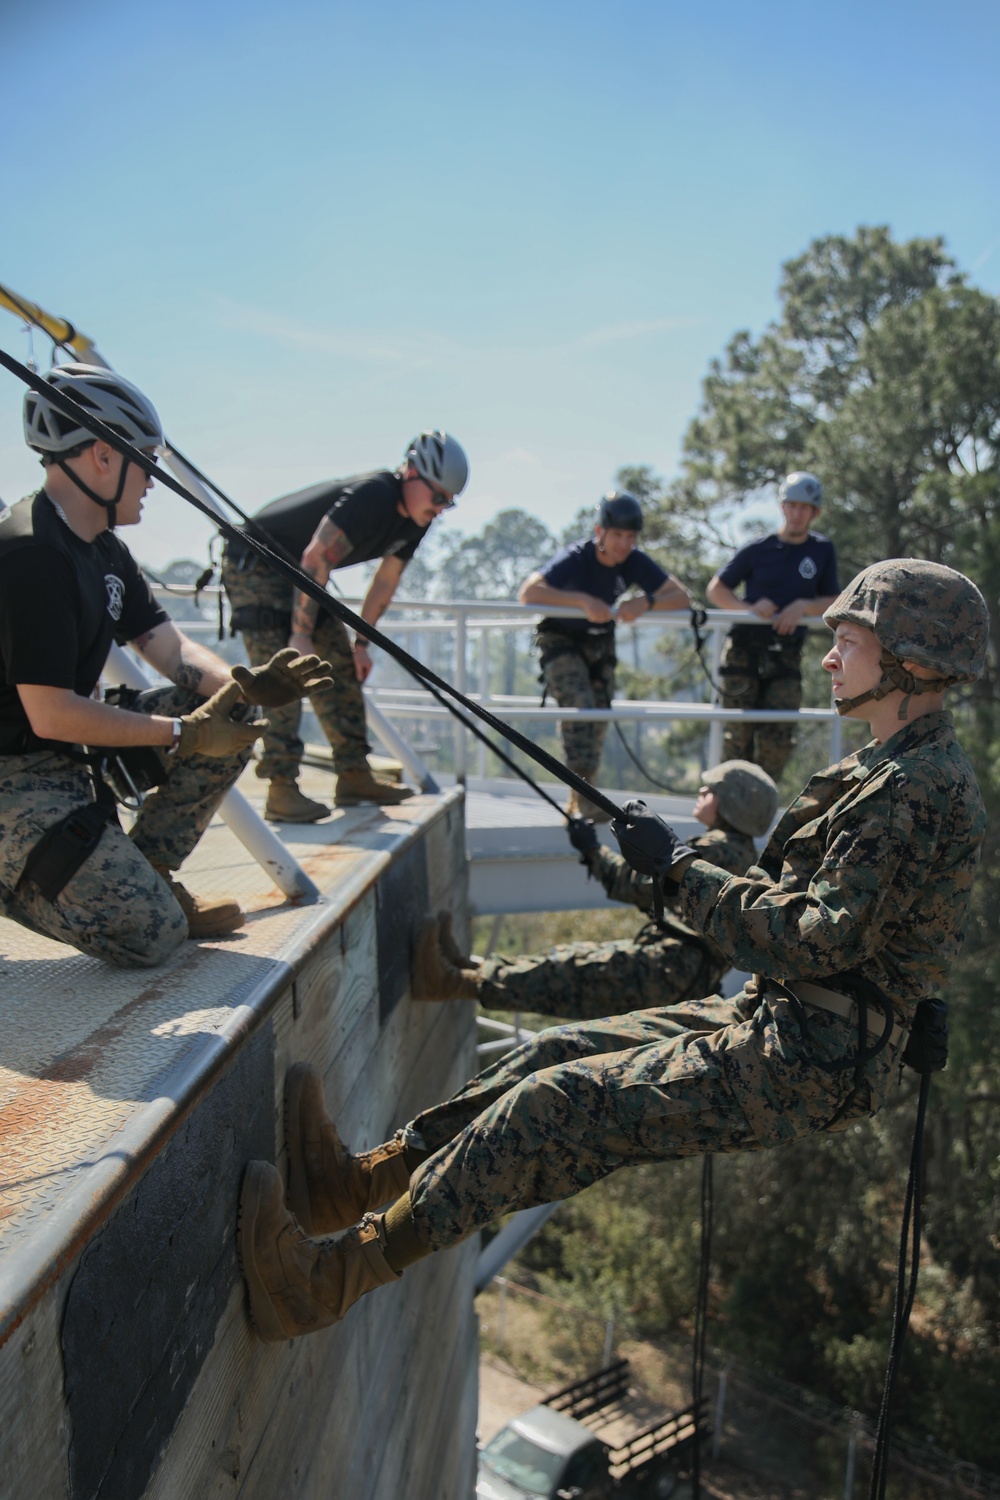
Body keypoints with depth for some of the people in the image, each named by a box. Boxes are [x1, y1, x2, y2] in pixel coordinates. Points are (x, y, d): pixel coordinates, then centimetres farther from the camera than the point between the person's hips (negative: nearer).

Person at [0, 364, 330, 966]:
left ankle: (144, 872, 7)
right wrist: (184, 733, -21)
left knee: (234, 714, 1)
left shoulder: (105, 550, 8)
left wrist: (246, 685, -13)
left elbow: (169, 646, 6)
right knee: (149, 935, -17)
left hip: (74, 750, 9)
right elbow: (51, 716, -25)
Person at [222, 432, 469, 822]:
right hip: (254, 566, -9)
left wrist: (361, 642, 8)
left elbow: (385, 581, 8)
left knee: (342, 667, 5)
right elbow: (315, 560, -33)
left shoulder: (414, 518, -1)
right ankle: (281, 790, -17)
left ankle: (354, 776, 11)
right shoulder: (370, 497, -30)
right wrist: (301, 635, -31)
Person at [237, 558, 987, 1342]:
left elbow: (816, 942, -24)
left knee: (556, 1106, -18)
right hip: (779, 1028, 10)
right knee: (560, 1052, 6)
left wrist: (682, 867, -17)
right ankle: (364, 1178, 12)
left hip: (806, 1067, -10)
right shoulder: (896, 768, 14)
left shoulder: (920, 790, -18)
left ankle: (336, 1275, -11)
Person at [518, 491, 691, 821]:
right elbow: (528, 592, -38)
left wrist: (646, 601, -35)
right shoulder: (575, 558, -26)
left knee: (599, 719, 2)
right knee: (579, 707, -25)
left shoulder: (636, 562, -13)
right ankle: (585, 794, -23)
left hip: (600, 642, 5)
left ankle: (576, 805, 15)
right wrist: (583, 600, -46)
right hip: (560, 640, -5)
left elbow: (682, 598, -15)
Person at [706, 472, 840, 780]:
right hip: (744, 652, -1)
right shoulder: (758, 549, 2)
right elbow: (715, 589, 4)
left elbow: (834, 602, 9)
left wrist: (804, 606, -12)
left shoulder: (823, 550, 8)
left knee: (778, 738, -5)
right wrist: (749, 608, -14)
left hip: (786, 657, 2)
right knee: (738, 734, -4)